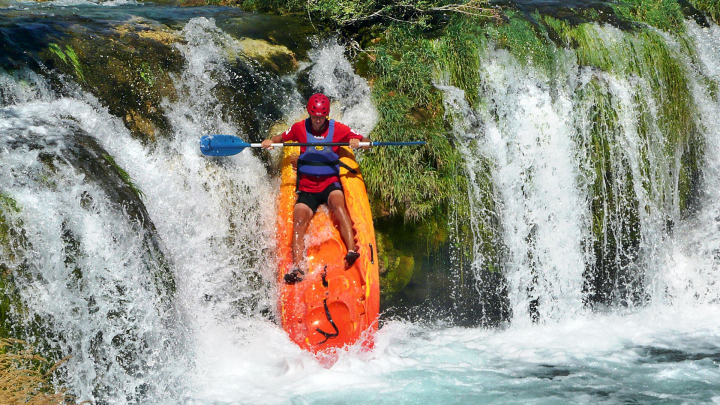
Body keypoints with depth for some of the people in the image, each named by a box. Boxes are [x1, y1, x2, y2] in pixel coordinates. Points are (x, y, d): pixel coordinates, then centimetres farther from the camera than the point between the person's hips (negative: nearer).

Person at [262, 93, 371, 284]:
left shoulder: (338, 129, 1)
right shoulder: (300, 128, 5)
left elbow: (366, 143, 2)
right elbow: (282, 137, 19)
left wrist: (358, 142, -22)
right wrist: (270, 141, -4)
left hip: (331, 184, -2)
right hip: (307, 187, 2)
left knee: (337, 202, -35)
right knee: (298, 223, -21)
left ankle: (352, 251, -49)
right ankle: (297, 269, -34)